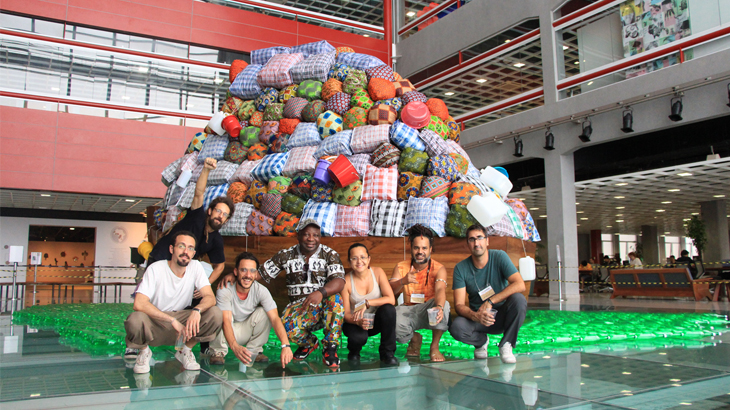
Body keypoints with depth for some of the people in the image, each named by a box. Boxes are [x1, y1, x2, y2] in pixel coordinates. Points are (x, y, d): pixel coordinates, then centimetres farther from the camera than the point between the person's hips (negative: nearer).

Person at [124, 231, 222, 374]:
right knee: (136, 320, -36)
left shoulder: (196, 267, -5)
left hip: (182, 321, 3)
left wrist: (197, 310, -37)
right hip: (154, 322, -3)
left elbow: (210, 297, -14)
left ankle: (185, 351, 4)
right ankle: (144, 351, 0)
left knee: (215, 314, -22)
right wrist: (173, 321, -32)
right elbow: (139, 304, -27)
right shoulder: (156, 269, -16)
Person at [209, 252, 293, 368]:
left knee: (263, 312, -23)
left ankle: (254, 350, -6)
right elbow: (226, 320, -37)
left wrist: (286, 345, -42)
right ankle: (218, 353, -11)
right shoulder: (225, 291, -26)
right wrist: (234, 346, -56)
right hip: (224, 333, -2)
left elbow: (275, 318, -27)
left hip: (245, 331, 2)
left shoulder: (261, 291, -19)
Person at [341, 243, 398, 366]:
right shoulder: (346, 281, -14)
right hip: (355, 323, -2)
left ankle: (387, 352, -10)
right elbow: (346, 314, -12)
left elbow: (391, 299, -19)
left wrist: (366, 303, -28)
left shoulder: (378, 272, -10)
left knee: (388, 309, -29)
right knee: (358, 337, -34)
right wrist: (358, 322, -34)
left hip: (376, 322, 2)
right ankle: (353, 353, 7)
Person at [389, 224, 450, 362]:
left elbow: (440, 290, -27)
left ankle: (435, 347, -11)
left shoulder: (438, 269, -8)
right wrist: (402, 282, -35)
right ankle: (415, 339, 7)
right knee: (394, 322, -32)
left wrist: (439, 307, -50)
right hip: (408, 311, 2)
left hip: (428, 313, -1)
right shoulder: (401, 267, 0)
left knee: (444, 304, -34)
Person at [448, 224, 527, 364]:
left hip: (502, 315, 0)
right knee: (456, 327, -30)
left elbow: (520, 285, -23)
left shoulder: (499, 257, -10)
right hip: (477, 317, 1)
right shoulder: (461, 268, -8)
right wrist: (475, 316, -35)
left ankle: (506, 345, -10)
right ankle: (482, 340, 6)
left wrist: (490, 302, -30)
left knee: (518, 299, -31)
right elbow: (459, 304, -12)